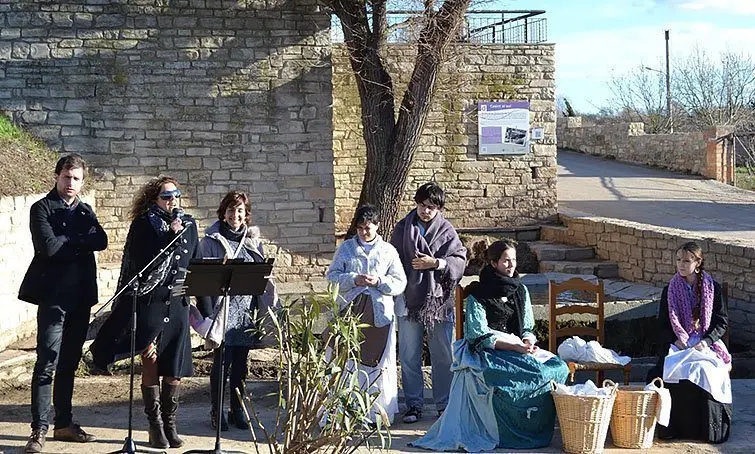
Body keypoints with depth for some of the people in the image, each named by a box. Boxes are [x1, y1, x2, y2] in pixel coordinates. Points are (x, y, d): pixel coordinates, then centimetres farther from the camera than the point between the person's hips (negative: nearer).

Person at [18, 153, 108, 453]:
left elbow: (101, 241, -1)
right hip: (53, 295, -6)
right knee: (47, 363, -9)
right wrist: (80, 240, -3)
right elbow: (48, 247, -16)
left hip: (81, 296, 6)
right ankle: (39, 429, -6)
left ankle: (64, 423, 20)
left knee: (69, 362, 12)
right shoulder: (42, 208, -1)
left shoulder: (85, 211, 16)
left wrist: (67, 240, -12)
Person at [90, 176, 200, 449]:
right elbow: (142, 261, -15)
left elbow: (196, 263, 14)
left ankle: (170, 423, 16)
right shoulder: (143, 225, -3)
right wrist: (170, 236, -17)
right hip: (149, 301, -4)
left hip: (178, 303, 4)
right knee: (151, 361, -4)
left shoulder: (188, 225, 10)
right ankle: (155, 425, 6)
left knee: (175, 367, 4)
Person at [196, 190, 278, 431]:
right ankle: (216, 411, 10)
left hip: (247, 310, 4)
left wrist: (263, 309, 10)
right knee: (222, 361, -2)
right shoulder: (211, 240, -2)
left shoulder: (253, 239, 11)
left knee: (240, 362, 9)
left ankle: (237, 410, 19)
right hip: (223, 309, -4)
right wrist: (207, 313, -12)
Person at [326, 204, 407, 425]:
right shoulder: (346, 248, 9)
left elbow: (400, 282, 5)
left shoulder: (388, 251, 8)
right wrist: (353, 280, -14)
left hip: (379, 313, 0)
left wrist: (379, 281, -12)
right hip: (349, 310, 0)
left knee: (378, 362, 1)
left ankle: (378, 412, 10)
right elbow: (332, 276, 3)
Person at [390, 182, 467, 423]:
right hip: (409, 299, 1)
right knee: (409, 356, 4)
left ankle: (445, 404, 17)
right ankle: (414, 405, 14)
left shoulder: (447, 231, 2)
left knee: (443, 356, 6)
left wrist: (435, 263, -18)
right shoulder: (402, 229, 4)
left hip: (439, 299, -1)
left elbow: (459, 260, -5)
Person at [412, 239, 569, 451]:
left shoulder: (521, 290, 13)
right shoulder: (478, 295, -4)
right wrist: (515, 347, -21)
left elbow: (528, 328, 15)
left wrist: (528, 342, -10)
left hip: (518, 349, 6)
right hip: (485, 353, -6)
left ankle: (539, 430, -13)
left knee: (557, 367, -22)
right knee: (530, 373, -36)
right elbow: (480, 335, -12)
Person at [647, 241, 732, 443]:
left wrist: (706, 341, -12)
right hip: (676, 345, 1)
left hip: (706, 344, -1)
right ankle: (674, 425, -17)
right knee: (675, 371, -30)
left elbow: (722, 321, 4)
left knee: (704, 371, -32)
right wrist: (677, 340, -12)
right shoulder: (670, 290, 6)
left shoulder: (712, 288, 4)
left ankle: (707, 427, -17)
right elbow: (663, 325, 7)